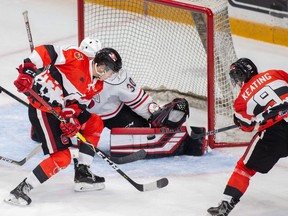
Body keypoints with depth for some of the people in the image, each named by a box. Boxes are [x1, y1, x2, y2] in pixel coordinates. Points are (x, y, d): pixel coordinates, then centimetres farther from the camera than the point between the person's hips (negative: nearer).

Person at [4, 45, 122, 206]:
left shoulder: (97, 86, 10)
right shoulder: (77, 58, -15)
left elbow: (78, 104, 6)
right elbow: (45, 52, -21)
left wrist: (72, 118, -15)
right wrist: (28, 71, -31)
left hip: (60, 110, 9)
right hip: (41, 109, -9)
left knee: (95, 124, 15)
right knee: (62, 157, -11)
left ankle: (82, 174, 20)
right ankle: (21, 190, -11)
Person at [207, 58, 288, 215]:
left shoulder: (242, 99, 8)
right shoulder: (274, 74, 12)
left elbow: (246, 126, 18)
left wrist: (239, 119, 39)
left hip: (274, 132, -3)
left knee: (245, 166, 8)